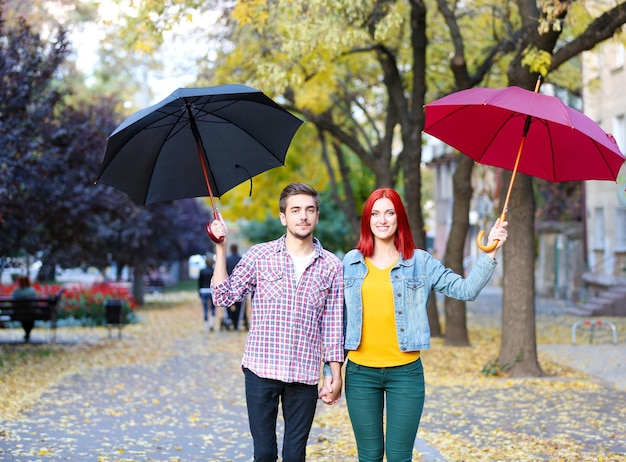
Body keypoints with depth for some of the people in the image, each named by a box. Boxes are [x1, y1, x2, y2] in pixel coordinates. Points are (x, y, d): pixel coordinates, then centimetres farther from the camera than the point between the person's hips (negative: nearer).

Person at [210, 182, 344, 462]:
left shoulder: (331, 266, 6)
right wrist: (220, 249, -8)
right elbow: (224, 297, -2)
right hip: (261, 370, -1)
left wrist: (334, 374, 4)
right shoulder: (259, 255, 3)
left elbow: (333, 325, 8)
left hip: (305, 376, 1)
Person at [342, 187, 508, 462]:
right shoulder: (351, 262, 6)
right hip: (360, 372, 1)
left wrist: (490, 254, -12)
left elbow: (465, 290, -2)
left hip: (405, 371, -1)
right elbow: (340, 317, 9)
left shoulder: (421, 262, 3)